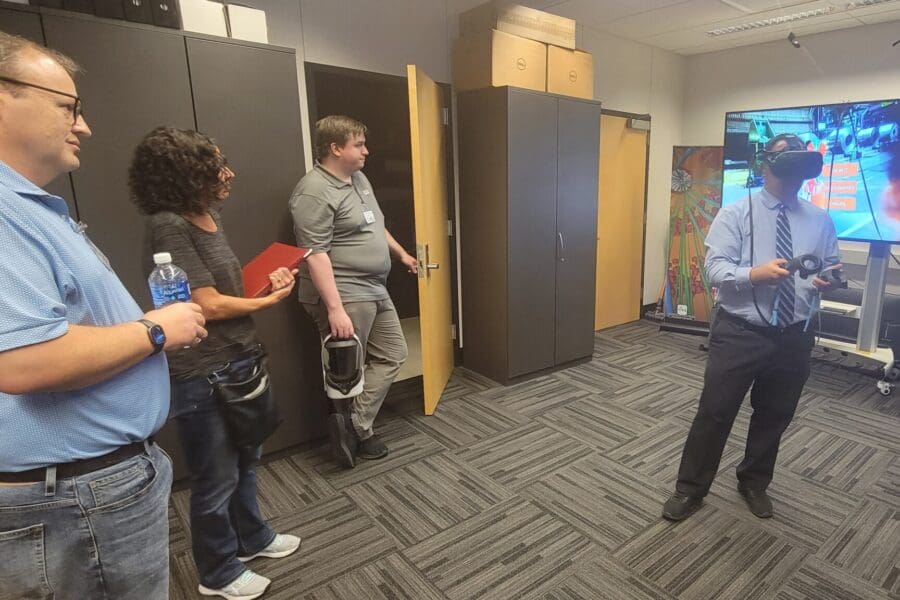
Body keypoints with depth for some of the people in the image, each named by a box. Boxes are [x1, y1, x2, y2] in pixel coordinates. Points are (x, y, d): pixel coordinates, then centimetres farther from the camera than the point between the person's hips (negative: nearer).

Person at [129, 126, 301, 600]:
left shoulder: (208, 216, 7)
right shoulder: (168, 226, -20)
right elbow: (208, 305, -22)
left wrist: (266, 280, -2)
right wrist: (270, 300, -8)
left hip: (239, 363, 9)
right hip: (203, 377, -9)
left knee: (245, 461, 24)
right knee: (216, 480, 11)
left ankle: (252, 538, 47)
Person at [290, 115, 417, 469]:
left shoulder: (358, 179, 12)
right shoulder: (315, 191, -18)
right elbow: (315, 255, -24)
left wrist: (401, 254, 33)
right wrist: (335, 308, -28)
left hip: (374, 290, 10)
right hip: (344, 296, -10)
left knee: (393, 355, 12)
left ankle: (353, 426, 15)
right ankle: (359, 431, 20)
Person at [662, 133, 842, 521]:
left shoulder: (820, 221, 7)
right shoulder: (735, 214, -5)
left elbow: (832, 268, 10)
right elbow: (714, 269, -14)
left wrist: (830, 280, -14)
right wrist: (756, 273, -32)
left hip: (794, 337, 4)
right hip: (739, 333, -4)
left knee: (774, 417, 19)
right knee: (714, 413, 3)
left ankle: (754, 483, 42)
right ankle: (690, 490, 20)